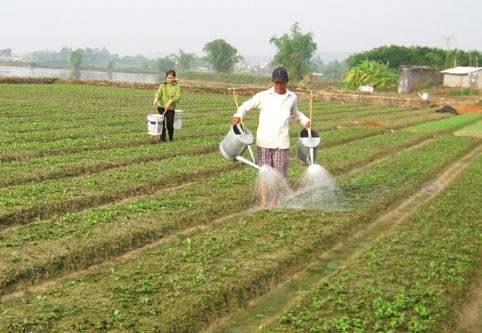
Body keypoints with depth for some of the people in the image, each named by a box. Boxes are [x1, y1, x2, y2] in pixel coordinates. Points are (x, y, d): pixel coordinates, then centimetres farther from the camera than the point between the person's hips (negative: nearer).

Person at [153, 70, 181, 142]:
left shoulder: (177, 87, 0)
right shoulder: (163, 85, 5)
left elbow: (177, 97, -12)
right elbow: (158, 93, -9)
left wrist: (170, 101, -30)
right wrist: (156, 99, -30)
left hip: (171, 108, -1)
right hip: (161, 106, 1)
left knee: (170, 124, 1)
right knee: (161, 123, -5)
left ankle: (171, 138, 25)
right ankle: (163, 138, 6)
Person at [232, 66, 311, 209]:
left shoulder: (292, 98, 12)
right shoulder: (263, 96, 3)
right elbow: (246, 105, 8)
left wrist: (305, 121, 18)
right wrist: (238, 116, -11)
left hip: (282, 142, 2)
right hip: (264, 141, -2)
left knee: (279, 173, 4)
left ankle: (274, 201, 21)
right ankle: (264, 202, 7)